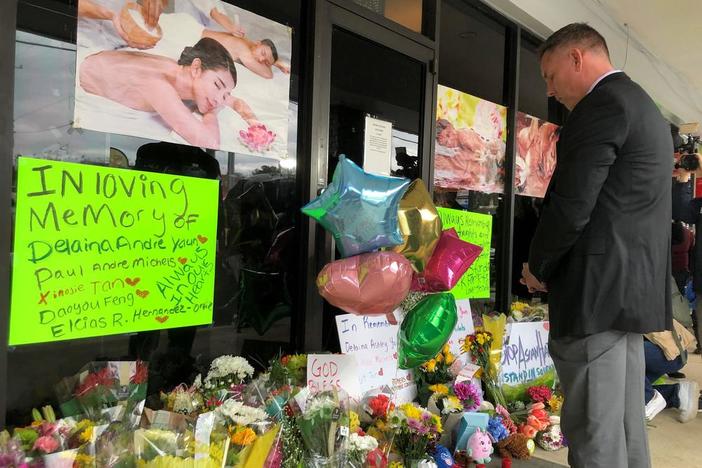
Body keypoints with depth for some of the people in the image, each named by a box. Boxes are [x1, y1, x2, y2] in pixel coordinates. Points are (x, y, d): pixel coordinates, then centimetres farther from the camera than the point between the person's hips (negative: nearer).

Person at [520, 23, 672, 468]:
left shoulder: (602, 103, -11)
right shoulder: (645, 107, 21)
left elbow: (571, 205, -18)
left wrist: (538, 267, -2)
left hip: (597, 288, -10)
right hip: (634, 286, 10)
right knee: (625, 427, 15)